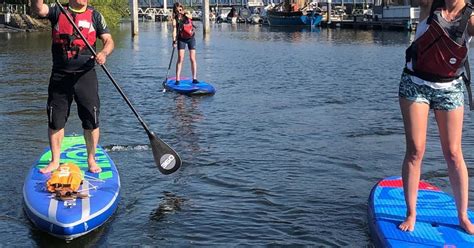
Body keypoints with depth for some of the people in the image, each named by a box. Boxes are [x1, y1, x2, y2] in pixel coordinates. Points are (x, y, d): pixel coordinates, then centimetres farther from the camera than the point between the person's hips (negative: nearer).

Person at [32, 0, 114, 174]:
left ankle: (91, 160, 18)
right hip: (60, 76, 0)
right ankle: (55, 161, 20)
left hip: (85, 75, 0)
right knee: (55, 121, 6)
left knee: (91, 121, 1)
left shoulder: (95, 16, 6)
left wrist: (104, 53, -19)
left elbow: (108, 40, 1)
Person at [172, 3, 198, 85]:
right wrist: (174, 40, -30)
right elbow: (174, 30, -18)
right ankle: (177, 79, -8)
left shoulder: (187, 14, -3)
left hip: (191, 38, 1)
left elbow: (190, 17, -22)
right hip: (181, 39, -1)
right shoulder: (175, 19, -9)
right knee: (180, 59, -9)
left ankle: (194, 78, 1)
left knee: (192, 59, -2)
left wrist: (185, 14, -39)